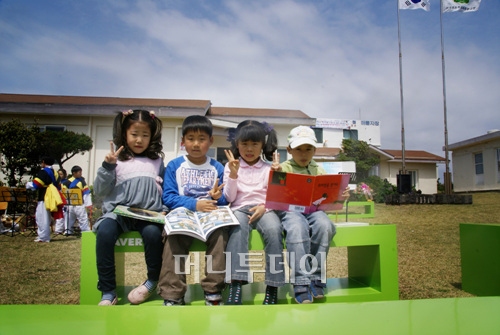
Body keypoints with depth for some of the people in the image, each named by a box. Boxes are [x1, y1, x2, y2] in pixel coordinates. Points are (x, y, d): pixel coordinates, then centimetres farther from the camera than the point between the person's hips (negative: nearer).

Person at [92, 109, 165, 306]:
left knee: (153, 233, -31)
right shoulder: (116, 159, 10)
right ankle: (108, 292, -15)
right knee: (104, 232, -30)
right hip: (118, 212, 0)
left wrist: (164, 210, 1)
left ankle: (153, 280, -4)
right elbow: (100, 191, 5)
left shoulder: (157, 161, 15)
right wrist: (108, 166, -8)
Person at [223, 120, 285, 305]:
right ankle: (235, 284, -38)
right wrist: (233, 174, -9)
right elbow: (229, 198, 4)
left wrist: (264, 207, -14)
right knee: (238, 228, -37)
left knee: (274, 229, -33)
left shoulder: (268, 167, 12)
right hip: (240, 208, 0)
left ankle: (272, 286, -23)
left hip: (264, 209, 1)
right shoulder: (231, 166, 11)